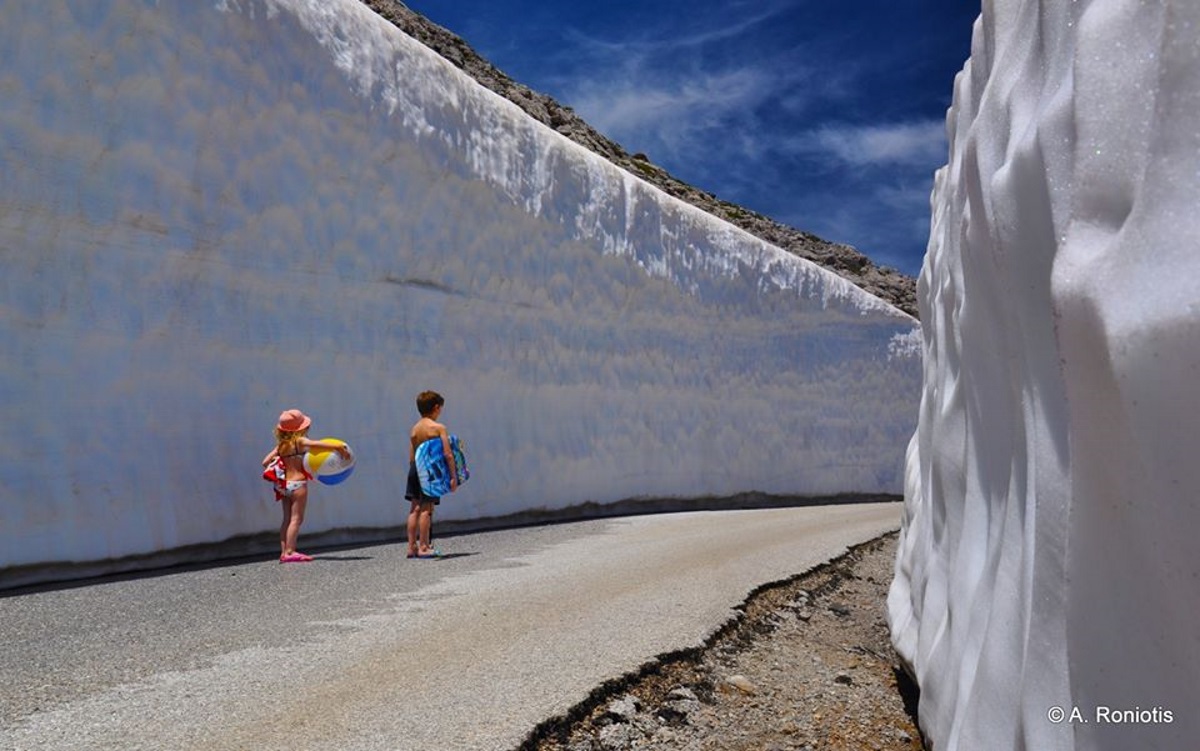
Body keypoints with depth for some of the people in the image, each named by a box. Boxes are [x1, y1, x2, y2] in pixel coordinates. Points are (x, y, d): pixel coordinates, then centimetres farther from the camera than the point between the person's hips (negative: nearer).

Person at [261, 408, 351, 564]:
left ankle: (284, 552, 10)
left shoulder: (281, 444, 9)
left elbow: (265, 462, 9)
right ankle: (290, 552, -10)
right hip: (298, 483, -7)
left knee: (287, 519, 11)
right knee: (296, 518, -5)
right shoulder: (300, 441, -8)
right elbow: (318, 444, -26)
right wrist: (339, 447, -25)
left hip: (284, 484, 7)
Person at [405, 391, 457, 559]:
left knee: (415, 508, 10)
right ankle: (423, 547, 1)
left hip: (415, 469, 6)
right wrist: (453, 476, -8)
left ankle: (412, 547, 14)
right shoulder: (439, 428, -8)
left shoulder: (414, 429, 9)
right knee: (427, 509, -2)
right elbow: (448, 455, -12)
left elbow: (411, 457, 11)